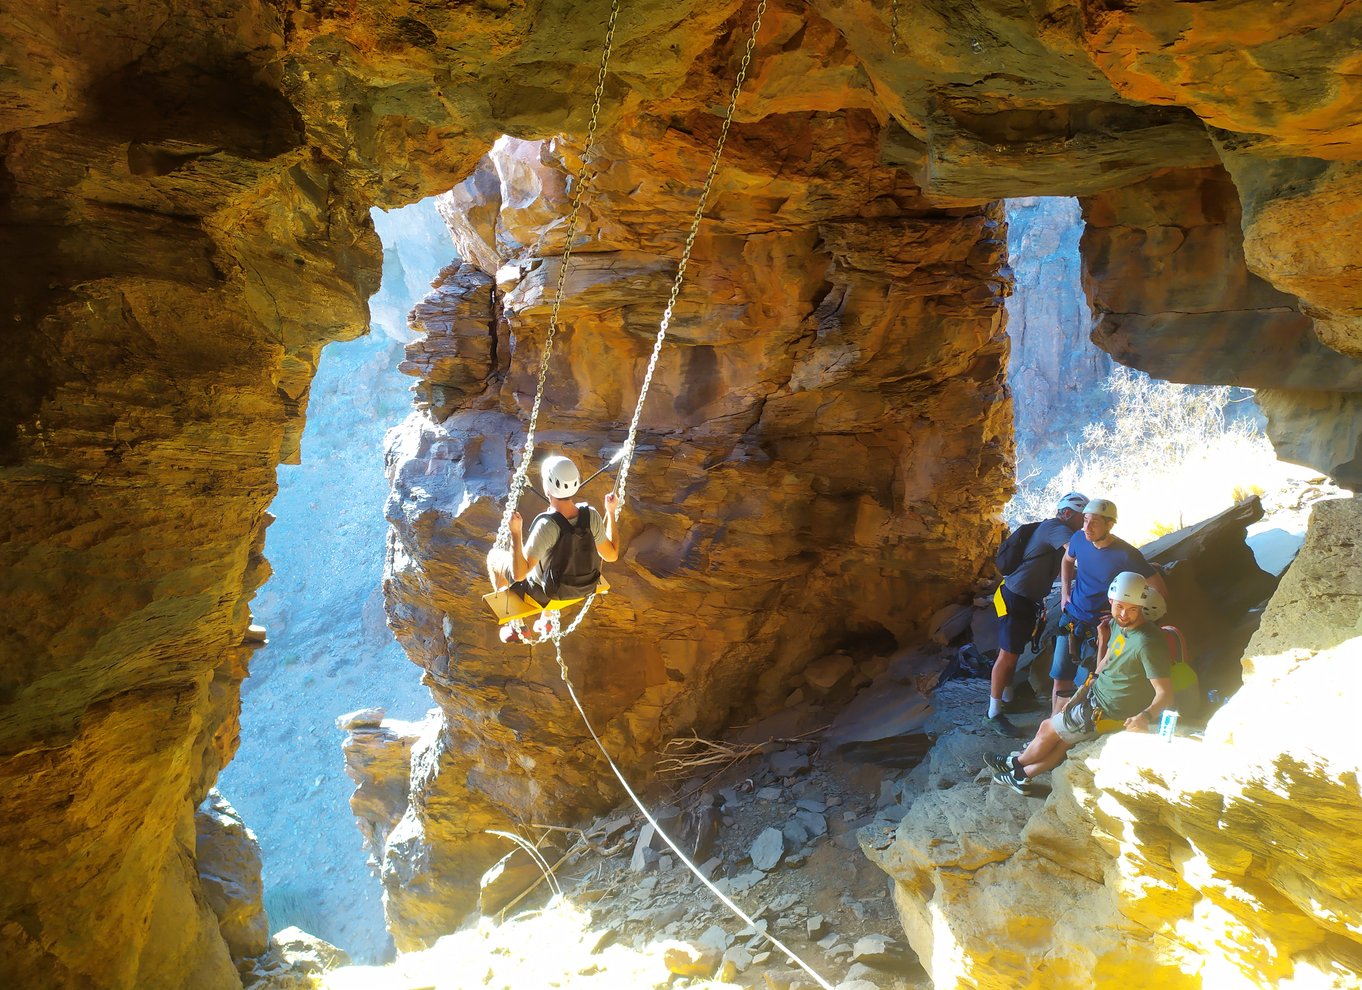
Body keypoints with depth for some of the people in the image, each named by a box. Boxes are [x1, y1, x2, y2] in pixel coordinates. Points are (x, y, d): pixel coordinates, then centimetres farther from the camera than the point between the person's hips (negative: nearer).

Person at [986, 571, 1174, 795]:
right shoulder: (1120, 624, -2)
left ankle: (1016, 763, 33)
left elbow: (1165, 693, -30)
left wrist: (1146, 716, -46)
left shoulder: (1148, 643, -30)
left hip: (1108, 713, -7)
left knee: (1048, 729, 8)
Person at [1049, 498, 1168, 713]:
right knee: (1061, 679, 6)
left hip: (1100, 626, -4)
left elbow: (1160, 592, -15)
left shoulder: (1125, 555, -21)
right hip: (1071, 619, 4)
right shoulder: (1080, 538, -7)